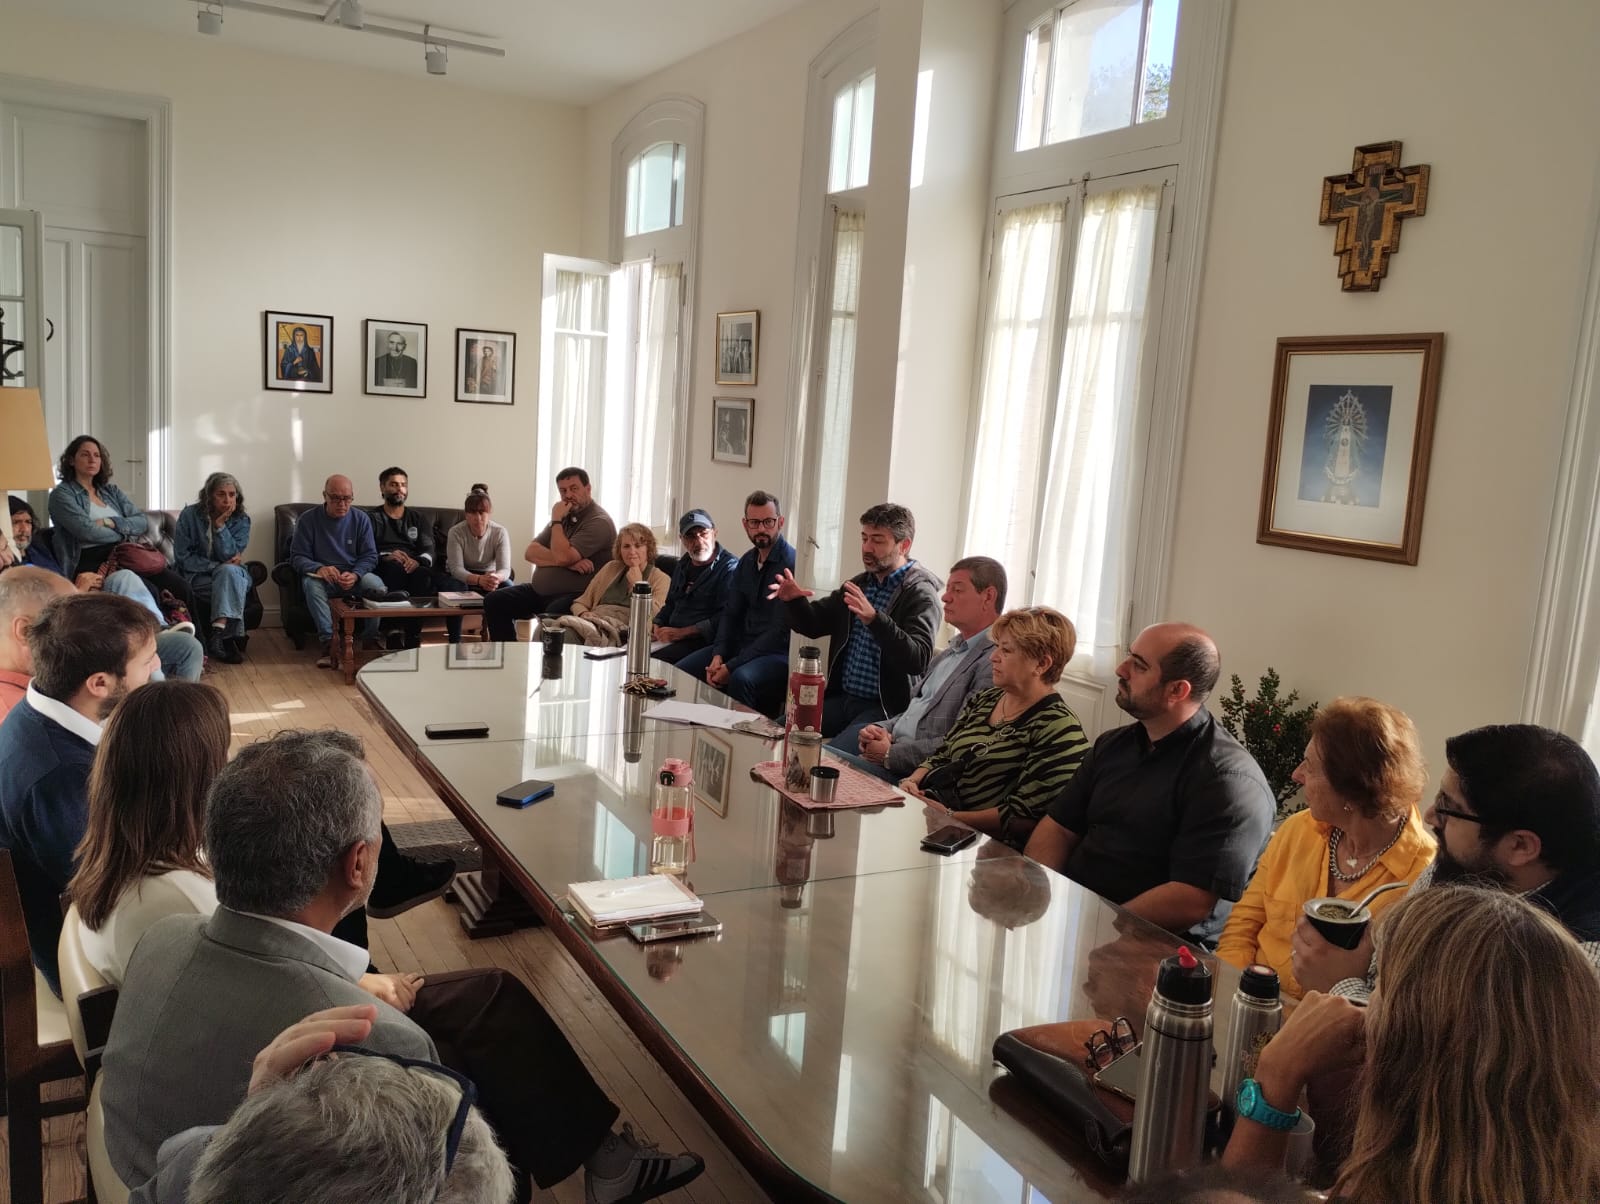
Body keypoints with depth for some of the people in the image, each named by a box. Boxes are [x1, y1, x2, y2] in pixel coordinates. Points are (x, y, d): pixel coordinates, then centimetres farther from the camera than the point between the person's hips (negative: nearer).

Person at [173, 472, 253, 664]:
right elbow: (182, 557, -7)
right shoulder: (190, 515, -5)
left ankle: (218, 633, -44)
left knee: (228, 571, -34)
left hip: (233, 574, 1)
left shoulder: (241, 520, -2)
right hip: (197, 576, -1)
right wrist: (216, 567, -17)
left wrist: (220, 525, -22)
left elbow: (229, 556, -13)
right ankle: (232, 636, -32)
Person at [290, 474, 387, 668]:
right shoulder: (308, 519, 0)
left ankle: (370, 642, -18)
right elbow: (297, 557, -4)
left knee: (377, 585, -32)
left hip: (355, 577, 1)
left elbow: (370, 556, 1)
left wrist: (355, 575, -21)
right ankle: (329, 643, -38)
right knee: (311, 584, -36)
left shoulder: (361, 519, 4)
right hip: (324, 577, -1)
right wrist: (319, 568, -26)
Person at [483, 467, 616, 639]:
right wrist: (567, 562, -14)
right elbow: (530, 553, 4)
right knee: (494, 601, -3)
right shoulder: (565, 516, 15)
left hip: (574, 596, -8)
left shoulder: (599, 522, -11)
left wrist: (556, 521, -10)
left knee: (551, 615, -38)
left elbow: (562, 556, -22)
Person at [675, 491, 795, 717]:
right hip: (740, 645, 8)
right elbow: (730, 614, 12)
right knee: (681, 670, -4)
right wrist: (718, 656, -7)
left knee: (741, 679, -35)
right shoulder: (746, 562, 10)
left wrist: (731, 667, -19)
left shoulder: (791, 564, -17)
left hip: (778, 653, -8)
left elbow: (780, 631, -20)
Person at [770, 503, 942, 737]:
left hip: (884, 707, -7)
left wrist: (874, 619, -34)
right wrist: (793, 600, -5)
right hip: (840, 697, 7)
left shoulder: (921, 594, -9)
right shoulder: (858, 584, 13)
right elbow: (813, 624, 18)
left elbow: (919, 660, -22)